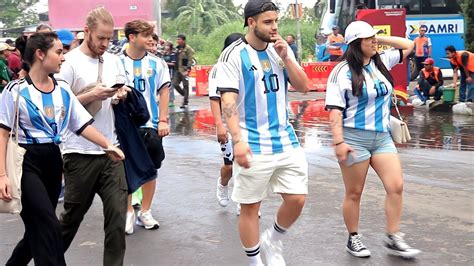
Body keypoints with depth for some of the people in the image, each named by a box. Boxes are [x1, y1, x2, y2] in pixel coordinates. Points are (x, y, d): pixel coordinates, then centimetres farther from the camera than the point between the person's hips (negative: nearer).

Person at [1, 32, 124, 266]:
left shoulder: (63, 90, 8)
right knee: (49, 227, -13)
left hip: (53, 161, 6)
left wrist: (107, 145, -5)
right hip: (26, 162, -6)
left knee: (38, 229, 12)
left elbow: (82, 124, 8)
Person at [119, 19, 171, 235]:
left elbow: (164, 91, 6)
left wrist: (163, 120, 0)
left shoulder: (156, 63, 2)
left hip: (150, 124, 2)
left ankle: (145, 212, 22)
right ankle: (128, 211, 20)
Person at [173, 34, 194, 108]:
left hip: (184, 71, -8)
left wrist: (188, 70, -19)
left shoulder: (188, 49, -8)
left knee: (185, 86, -2)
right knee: (175, 84, 4)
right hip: (178, 70, 8)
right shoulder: (178, 48, 15)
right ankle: (185, 95, 23)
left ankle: (185, 103, 5)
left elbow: (190, 60, -13)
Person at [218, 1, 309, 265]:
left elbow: (303, 86, 5)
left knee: (297, 199, 4)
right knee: (250, 206, 3)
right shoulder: (233, 55, -9)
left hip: (286, 140, 5)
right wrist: (238, 140, -27)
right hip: (253, 145, -5)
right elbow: (228, 100, -16)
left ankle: (273, 242, 30)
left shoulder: (282, 49, 9)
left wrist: (285, 57, -8)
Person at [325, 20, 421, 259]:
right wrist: (338, 142, -20)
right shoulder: (342, 71, -10)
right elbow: (335, 110, -14)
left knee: (396, 187, -3)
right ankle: (353, 239, 22)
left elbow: (408, 45, 18)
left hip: (383, 136, 6)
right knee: (354, 193, 5)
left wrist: (380, 40, 7)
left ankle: (393, 239, 9)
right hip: (355, 138, -6)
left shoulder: (381, 61, 9)